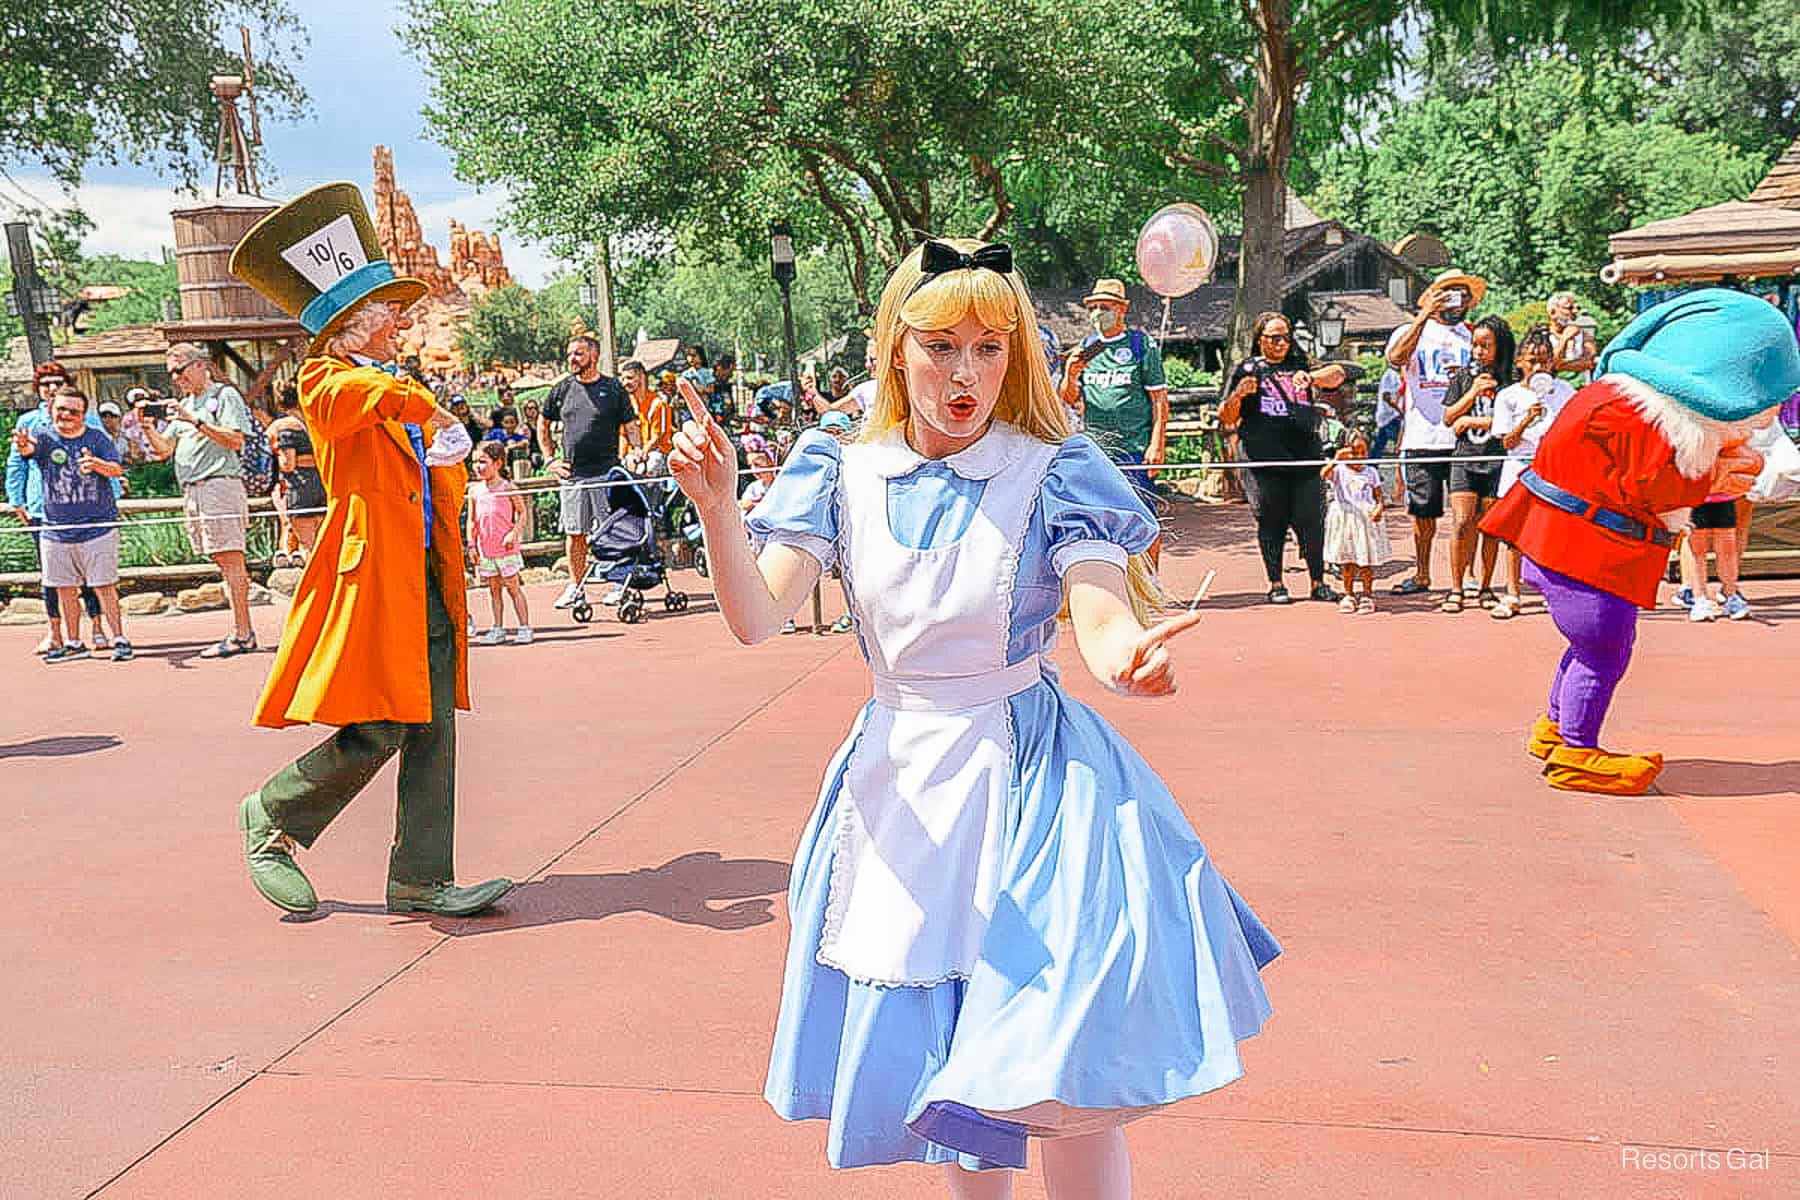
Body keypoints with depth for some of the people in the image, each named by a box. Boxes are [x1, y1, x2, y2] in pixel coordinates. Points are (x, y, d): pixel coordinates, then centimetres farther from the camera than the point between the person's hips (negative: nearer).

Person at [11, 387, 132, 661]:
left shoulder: (98, 437, 1)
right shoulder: (43, 436, 1)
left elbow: (117, 470, -10)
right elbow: (30, 448, -21)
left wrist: (96, 464, -32)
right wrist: (22, 444, -46)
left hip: (98, 525, -2)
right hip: (56, 529, 3)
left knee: (104, 585, -3)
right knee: (64, 588, 10)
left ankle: (120, 639, 4)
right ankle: (75, 644, 22)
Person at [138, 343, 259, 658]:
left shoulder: (225, 395, 0)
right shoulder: (182, 406, 23)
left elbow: (235, 440, -12)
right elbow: (164, 450, 19)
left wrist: (196, 422, -17)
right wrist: (147, 425, 2)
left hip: (220, 484, -8)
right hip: (192, 490, 8)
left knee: (230, 559, -11)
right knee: (224, 561, 7)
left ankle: (241, 635, -12)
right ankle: (243, 631, 9)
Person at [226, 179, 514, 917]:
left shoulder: (404, 394, 22)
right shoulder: (325, 380, -1)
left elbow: (449, 484, 24)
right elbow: (354, 395, -26)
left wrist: (448, 458, 6)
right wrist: (424, 408, -30)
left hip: (427, 584, 8)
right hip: (370, 579, -7)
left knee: (431, 733, 4)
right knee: (373, 734, -8)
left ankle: (421, 881, 10)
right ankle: (271, 819, 17)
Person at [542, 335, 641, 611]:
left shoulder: (613, 388, 3)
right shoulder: (562, 389, 10)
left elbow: (630, 426, 6)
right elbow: (542, 425, 20)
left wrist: (638, 451, -12)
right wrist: (551, 459, 11)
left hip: (606, 472, -3)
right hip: (572, 474, 3)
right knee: (574, 532, 7)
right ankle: (576, 587, 15)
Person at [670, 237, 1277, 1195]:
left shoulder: (1050, 475, -7)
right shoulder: (843, 476, 0)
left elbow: (1100, 621, -18)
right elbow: (755, 618, -9)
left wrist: (1129, 654, -42)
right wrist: (717, 508, -27)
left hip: (1032, 784, -3)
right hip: (897, 786, 4)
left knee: (1062, 1076, -6)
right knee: (927, 1055, 15)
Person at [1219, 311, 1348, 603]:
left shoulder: (1300, 365, 17)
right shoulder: (1246, 370, 10)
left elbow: (1337, 374, 2)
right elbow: (1226, 418, 6)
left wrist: (1310, 377, -17)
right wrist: (1238, 395, -14)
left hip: (1306, 459, 2)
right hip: (1266, 462, -2)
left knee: (1312, 521, 1)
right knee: (1271, 523, 1)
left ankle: (1318, 582, 11)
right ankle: (1276, 585, 11)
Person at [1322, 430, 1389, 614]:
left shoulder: (1371, 472, 9)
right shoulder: (1339, 470, 1)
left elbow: (1379, 497, 7)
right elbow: (1324, 474, -22)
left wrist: (1379, 508, -13)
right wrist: (1337, 459, -34)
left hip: (1367, 519, 1)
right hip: (1345, 520, -1)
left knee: (1367, 559, 3)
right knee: (1347, 559, 5)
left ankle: (1367, 595, 13)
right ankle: (1348, 595, 15)